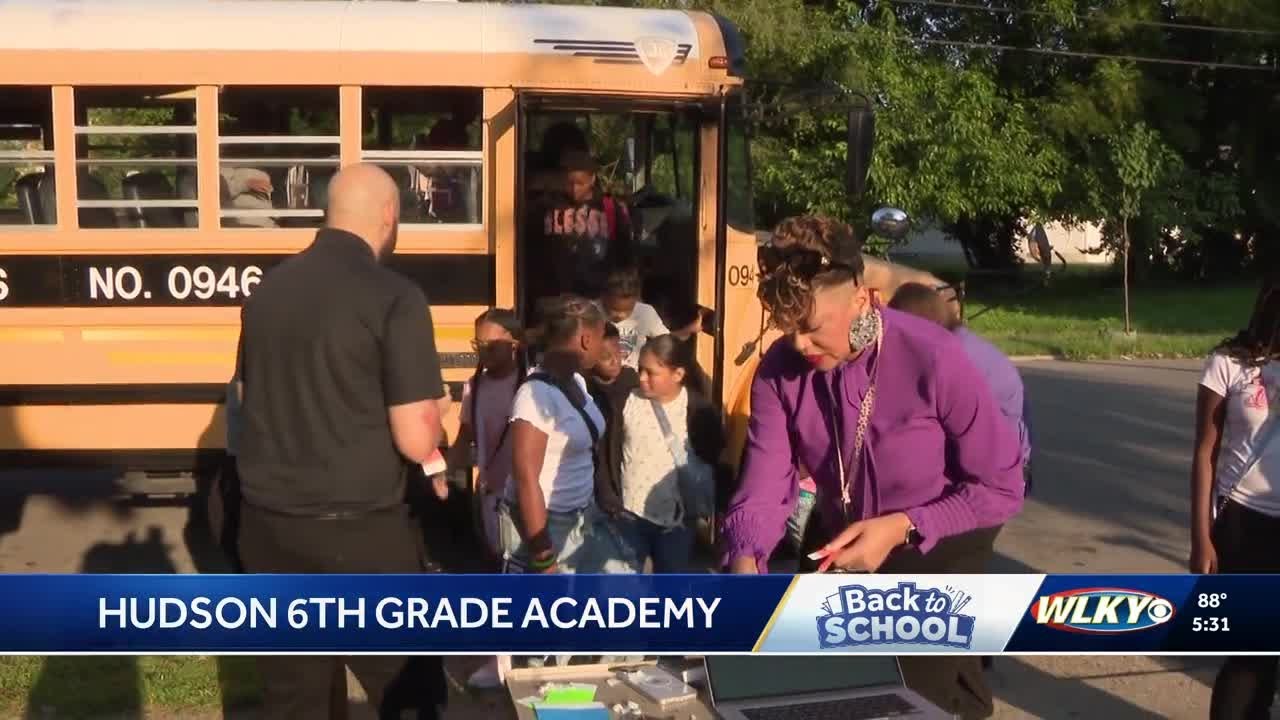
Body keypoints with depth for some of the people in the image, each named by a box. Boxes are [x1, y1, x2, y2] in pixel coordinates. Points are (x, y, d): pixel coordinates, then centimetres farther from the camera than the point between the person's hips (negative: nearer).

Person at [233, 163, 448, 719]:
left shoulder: (268, 288, 5)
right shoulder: (394, 298, -14)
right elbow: (416, 442, -17)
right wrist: (430, 412, 4)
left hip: (267, 523, 6)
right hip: (358, 531, -6)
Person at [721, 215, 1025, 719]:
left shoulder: (933, 359, -28)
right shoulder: (779, 370, -16)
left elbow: (1002, 487, -20)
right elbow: (764, 487, -20)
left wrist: (903, 527, -29)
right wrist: (745, 562, -39)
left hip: (934, 555, -4)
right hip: (837, 551, 5)